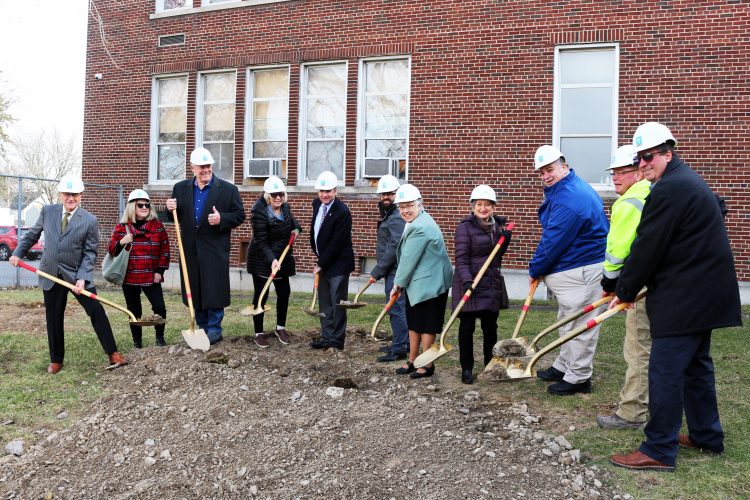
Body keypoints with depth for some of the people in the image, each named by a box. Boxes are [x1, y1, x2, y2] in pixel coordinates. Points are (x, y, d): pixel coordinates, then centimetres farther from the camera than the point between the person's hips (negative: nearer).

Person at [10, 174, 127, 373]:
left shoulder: (90, 220, -8)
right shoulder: (47, 211, 1)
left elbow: (90, 252, -9)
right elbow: (32, 234, 17)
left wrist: (82, 278, -18)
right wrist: (18, 253, 11)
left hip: (77, 275, -2)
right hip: (50, 275, 3)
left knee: (97, 312, -7)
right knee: (54, 319, 10)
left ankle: (113, 354, -1)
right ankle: (56, 360, 25)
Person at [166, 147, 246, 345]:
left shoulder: (228, 189, -2)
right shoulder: (180, 188, 9)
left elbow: (239, 216, -2)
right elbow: (174, 217, 16)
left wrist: (221, 219, -19)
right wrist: (170, 208, -7)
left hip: (215, 251, -4)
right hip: (190, 250, 4)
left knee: (214, 291, -2)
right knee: (194, 290, 10)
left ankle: (214, 329, 10)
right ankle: (202, 328, 23)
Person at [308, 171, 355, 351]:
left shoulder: (342, 212, -21)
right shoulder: (317, 204, 3)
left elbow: (336, 243, -20)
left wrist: (321, 264, -14)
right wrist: (317, 257, 13)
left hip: (338, 264, -8)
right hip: (323, 262, 8)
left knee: (337, 303, 0)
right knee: (324, 303, 14)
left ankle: (336, 341, 9)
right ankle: (326, 338, 23)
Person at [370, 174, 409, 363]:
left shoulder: (397, 217, -17)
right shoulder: (389, 215, 17)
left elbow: (394, 247, -22)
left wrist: (377, 271, -18)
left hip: (395, 271, -11)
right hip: (394, 270, 11)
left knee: (396, 307, -8)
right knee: (401, 307, 16)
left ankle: (399, 349, -3)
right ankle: (403, 343, 26)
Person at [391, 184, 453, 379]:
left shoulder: (420, 227, -23)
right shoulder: (415, 223, 11)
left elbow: (409, 259, -21)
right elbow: (407, 257, 13)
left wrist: (398, 283, -9)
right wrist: (400, 283, 10)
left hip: (429, 283, -10)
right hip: (417, 282, 10)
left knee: (425, 325, 1)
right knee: (413, 322, 17)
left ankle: (427, 365, 13)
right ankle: (412, 361, 28)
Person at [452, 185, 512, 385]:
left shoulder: (499, 224, 9)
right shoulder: (465, 226, -8)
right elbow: (461, 258, -14)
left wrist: (505, 238, -2)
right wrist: (467, 280, -28)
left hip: (492, 283, 5)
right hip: (470, 283, -5)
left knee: (490, 327, 10)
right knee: (467, 327, 3)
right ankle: (466, 368, 14)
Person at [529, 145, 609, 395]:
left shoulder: (569, 199, -25)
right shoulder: (562, 189, 11)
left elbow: (552, 243, -22)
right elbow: (551, 237, 18)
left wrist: (535, 270, -8)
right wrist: (539, 269, 13)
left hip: (582, 270, -11)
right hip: (567, 268, 11)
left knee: (579, 326, -1)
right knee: (568, 321, 21)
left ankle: (578, 378, 10)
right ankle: (563, 367, 35)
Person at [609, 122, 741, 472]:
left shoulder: (670, 188, -17)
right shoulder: (687, 181, 17)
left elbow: (647, 248, -17)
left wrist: (624, 291, -5)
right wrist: (630, 287, 19)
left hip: (684, 297, -11)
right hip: (703, 292, 11)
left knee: (665, 371, -6)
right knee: (696, 364, 20)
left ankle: (659, 451, 1)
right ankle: (706, 436, 33)